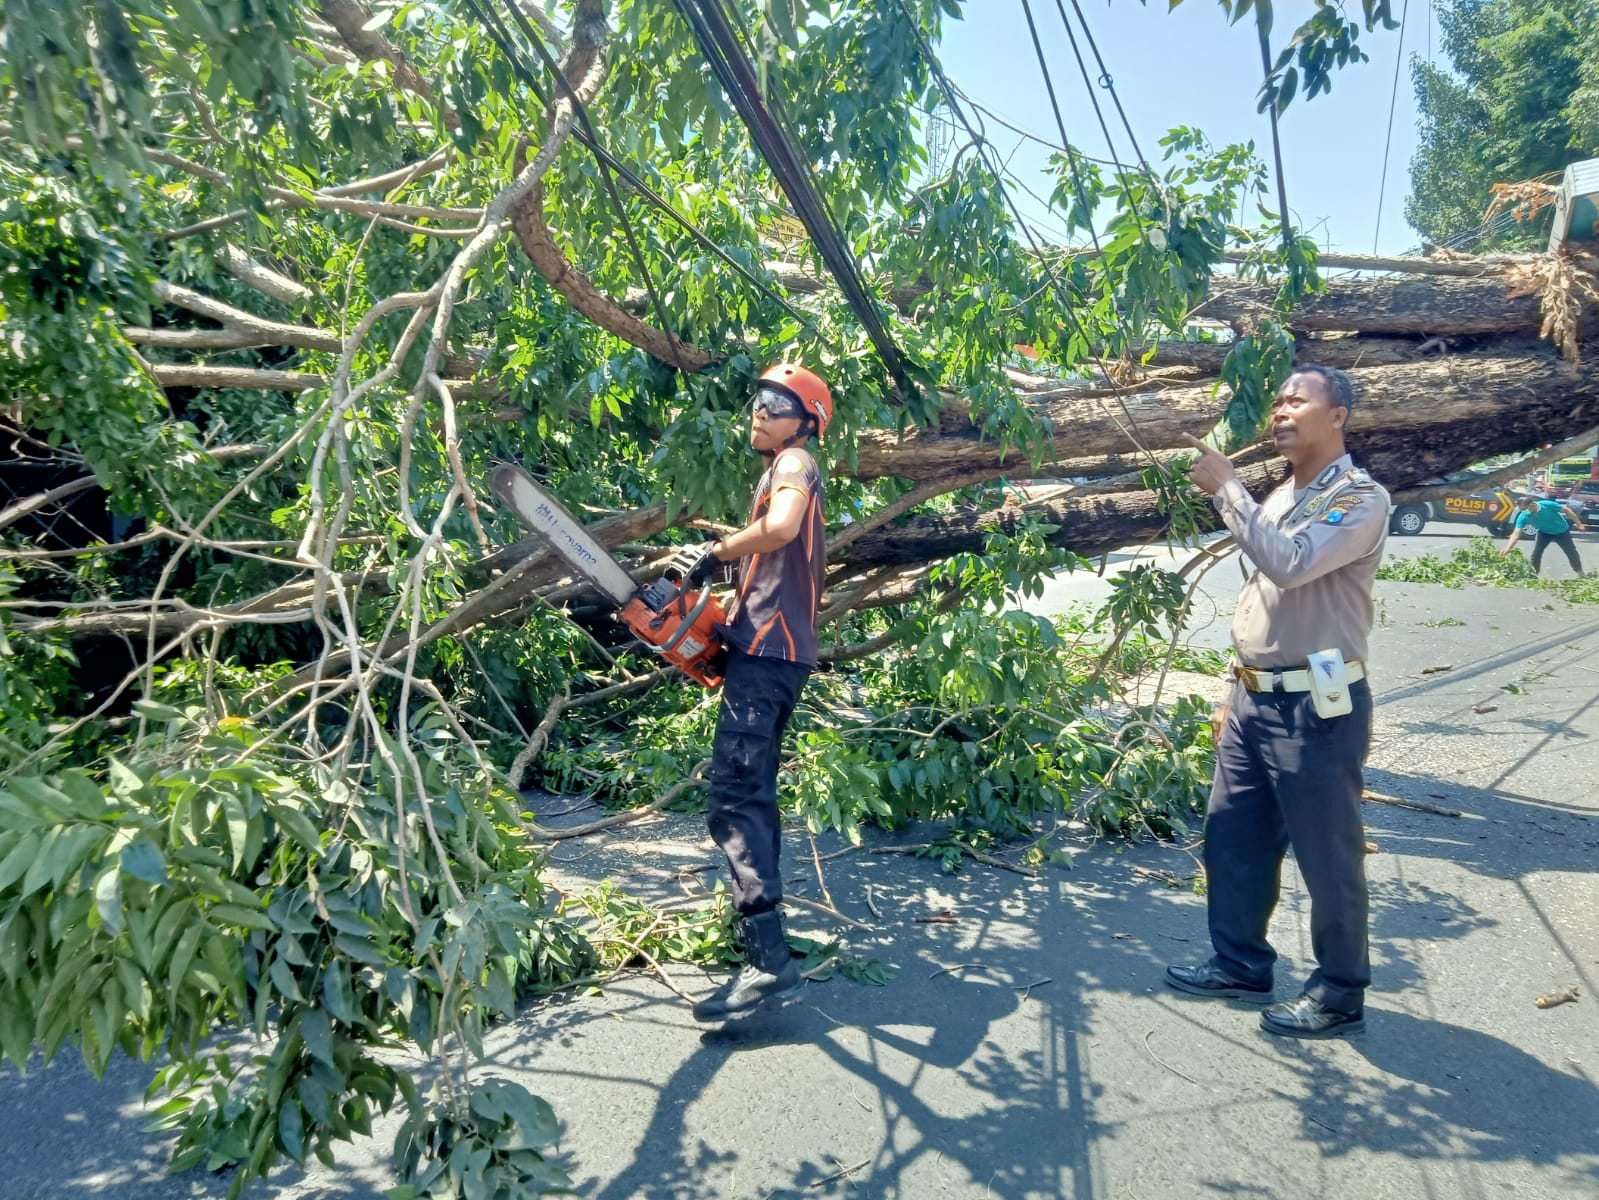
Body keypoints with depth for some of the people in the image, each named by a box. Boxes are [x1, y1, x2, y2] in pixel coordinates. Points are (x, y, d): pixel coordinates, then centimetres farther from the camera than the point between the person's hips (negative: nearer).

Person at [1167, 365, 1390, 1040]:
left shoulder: (1361, 498, -11)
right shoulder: (1280, 497, 15)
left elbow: (1289, 564, -28)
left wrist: (1225, 489, -21)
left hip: (1317, 707, -8)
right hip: (1255, 700, 8)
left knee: (1328, 857, 4)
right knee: (1231, 840, 15)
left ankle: (1339, 996, 20)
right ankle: (1241, 965, 31)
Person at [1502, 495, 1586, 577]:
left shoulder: (1547, 505, -36)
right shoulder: (1523, 517, -30)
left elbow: (1566, 510, -21)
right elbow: (1516, 534, -36)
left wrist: (1579, 524, -14)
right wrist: (1507, 548, -50)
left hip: (1561, 531, -1)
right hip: (1544, 533, 1)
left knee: (1571, 552, 8)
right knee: (1536, 553, -12)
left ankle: (1581, 575, 27)